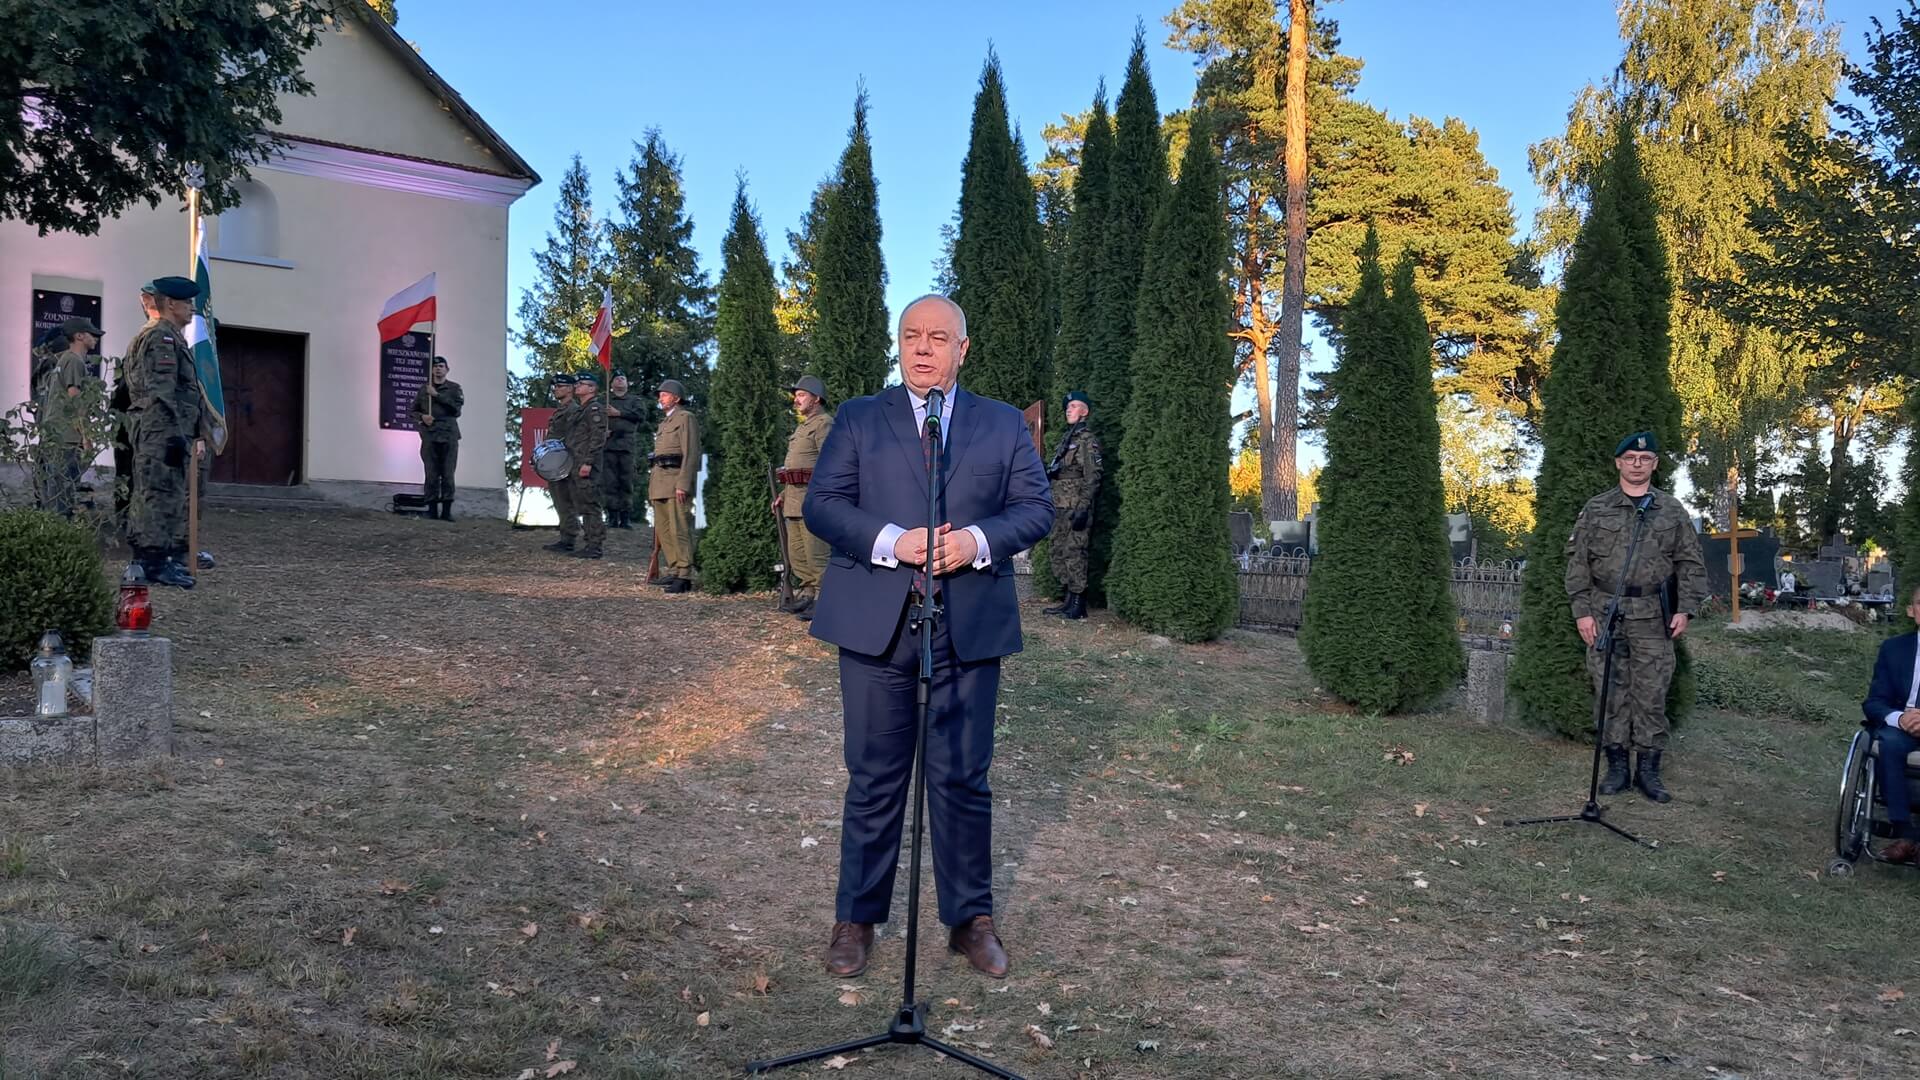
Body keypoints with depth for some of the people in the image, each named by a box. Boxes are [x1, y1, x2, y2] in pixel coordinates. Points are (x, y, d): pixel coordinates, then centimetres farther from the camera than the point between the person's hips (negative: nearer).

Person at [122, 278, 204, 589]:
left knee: (147, 494, 14)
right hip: (163, 432, -11)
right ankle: (157, 560, -10)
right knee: (164, 495, -10)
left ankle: (144, 556, 22)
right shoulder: (163, 337, -12)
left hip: (148, 433, 11)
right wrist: (175, 435, -24)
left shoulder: (147, 336, 22)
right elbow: (162, 392, -21)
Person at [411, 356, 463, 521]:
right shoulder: (424, 389, 17)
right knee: (431, 475, -2)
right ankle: (432, 510, 1)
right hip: (429, 436, 2)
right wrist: (422, 416, -1)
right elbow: (414, 411, 20)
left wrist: (436, 395, -10)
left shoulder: (454, 388, 10)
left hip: (449, 436, -2)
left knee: (448, 475, -5)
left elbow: (457, 406, -7)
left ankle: (446, 511, -3)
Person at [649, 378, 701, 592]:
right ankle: (673, 569, 16)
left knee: (679, 528, -11)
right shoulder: (665, 422, 25)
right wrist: (652, 485, 19)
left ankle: (684, 575, -12)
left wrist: (683, 484, -20)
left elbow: (691, 454, -12)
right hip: (660, 481, 9)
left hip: (676, 480, -9)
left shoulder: (685, 418, -3)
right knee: (662, 529, 10)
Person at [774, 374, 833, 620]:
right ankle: (806, 596, 20)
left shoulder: (824, 424, -8)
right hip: (795, 497, 10)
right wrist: (784, 494, 23)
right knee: (796, 553, 12)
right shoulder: (804, 426, 23)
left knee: (816, 553, -11)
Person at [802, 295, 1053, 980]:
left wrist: (979, 540, -15)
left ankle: (971, 918, 22)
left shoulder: (1004, 425, 10)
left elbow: (1036, 506, 5)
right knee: (874, 777, 7)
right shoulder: (859, 419, 7)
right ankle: (855, 918, 21)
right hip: (876, 621, 0)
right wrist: (891, 541, -17)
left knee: (963, 777, 7)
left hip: (971, 624, 1)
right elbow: (821, 504, -1)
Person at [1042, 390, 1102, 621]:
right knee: (1057, 554, 11)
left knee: (1073, 554, -8)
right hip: (1061, 507, 9)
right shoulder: (1066, 438, 19)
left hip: (1075, 508, -9)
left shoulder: (1087, 440, -8)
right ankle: (1069, 600, 18)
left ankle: (1078, 605, -3)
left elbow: (1092, 478, -15)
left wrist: (1083, 508, -21)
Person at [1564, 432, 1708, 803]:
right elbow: (1577, 561, 4)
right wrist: (1582, 611, -3)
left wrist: (1685, 609, 0)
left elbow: (1691, 563, 10)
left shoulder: (1672, 511, 9)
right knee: (1611, 692, 3)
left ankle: (1649, 769, 10)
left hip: (1652, 618, 0)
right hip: (1604, 615, 0)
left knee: (1651, 695, 2)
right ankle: (1616, 766, 11)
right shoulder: (1596, 509, 6)